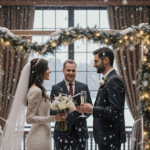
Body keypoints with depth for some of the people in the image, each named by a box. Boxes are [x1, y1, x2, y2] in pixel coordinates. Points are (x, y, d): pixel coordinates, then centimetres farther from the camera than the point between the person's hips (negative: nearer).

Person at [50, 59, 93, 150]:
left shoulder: (84, 87, 8)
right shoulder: (56, 88, 3)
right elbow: (51, 110, -1)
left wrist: (84, 111, -15)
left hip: (80, 132, 1)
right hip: (62, 131, -1)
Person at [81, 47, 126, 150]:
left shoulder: (114, 81, -16)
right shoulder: (108, 80, 14)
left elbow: (115, 109, -24)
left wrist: (93, 110, -17)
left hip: (111, 136, -10)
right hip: (106, 135, 10)